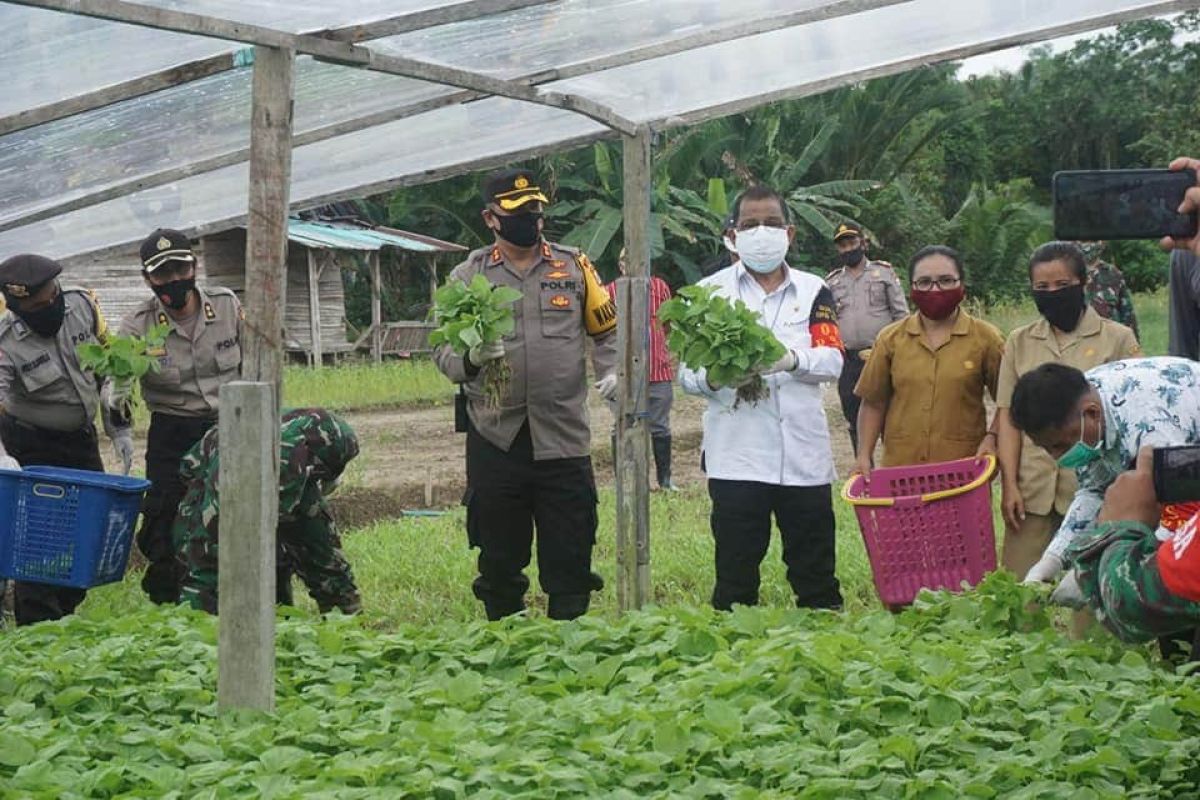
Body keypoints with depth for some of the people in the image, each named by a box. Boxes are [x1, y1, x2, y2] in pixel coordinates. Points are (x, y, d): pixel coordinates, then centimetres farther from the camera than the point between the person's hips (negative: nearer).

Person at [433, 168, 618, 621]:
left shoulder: (574, 267, 9)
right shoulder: (468, 276, 7)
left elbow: (607, 331, 14)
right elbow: (443, 349, 4)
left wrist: (612, 372, -5)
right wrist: (471, 359, -17)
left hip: (564, 438, 0)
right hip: (495, 441, 0)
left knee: (570, 554, 3)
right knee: (499, 559, 7)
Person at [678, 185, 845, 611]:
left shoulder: (813, 291, 14)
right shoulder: (711, 291, 10)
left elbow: (833, 360, -1)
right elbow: (687, 372, 3)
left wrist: (792, 360, -22)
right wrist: (715, 376, -20)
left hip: (804, 453, 1)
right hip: (736, 456, -1)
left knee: (816, 576, 5)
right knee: (735, 579, -1)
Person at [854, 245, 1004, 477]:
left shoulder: (985, 338, 2)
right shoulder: (891, 339, 7)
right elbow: (873, 403, 11)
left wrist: (992, 438, -9)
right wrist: (865, 456, 4)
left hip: (964, 472, -1)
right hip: (900, 468, 1)